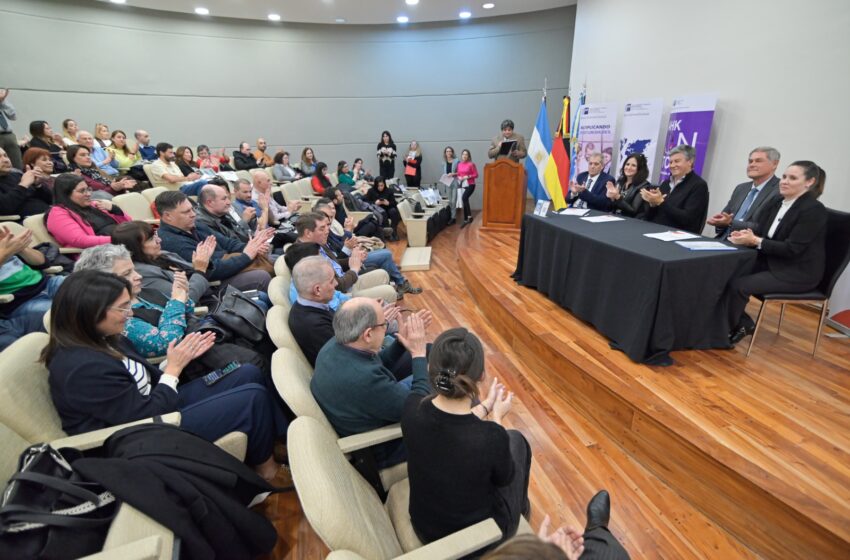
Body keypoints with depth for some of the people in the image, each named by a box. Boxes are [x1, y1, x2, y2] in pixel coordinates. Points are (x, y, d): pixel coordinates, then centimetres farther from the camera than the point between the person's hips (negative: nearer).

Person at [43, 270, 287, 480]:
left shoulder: (104, 340, 2)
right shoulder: (83, 368, -27)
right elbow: (148, 416, -23)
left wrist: (183, 358, -5)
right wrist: (174, 368, -13)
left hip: (155, 407, 9)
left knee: (250, 374, 2)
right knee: (254, 397, -16)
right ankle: (264, 467, 10)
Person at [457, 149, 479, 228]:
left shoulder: (471, 164, -8)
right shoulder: (459, 165, 7)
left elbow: (476, 175, -5)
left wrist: (468, 177, -17)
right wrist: (459, 177, -4)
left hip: (470, 185, -6)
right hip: (462, 185, 6)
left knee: (464, 198, -26)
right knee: (465, 200, 9)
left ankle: (469, 216, -15)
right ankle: (466, 220, 17)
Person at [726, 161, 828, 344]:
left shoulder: (814, 210, -15)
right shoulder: (776, 203, 7)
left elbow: (791, 249, -21)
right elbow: (761, 232, 4)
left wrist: (755, 241, -25)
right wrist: (747, 234, -19)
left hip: (798, 273, -7)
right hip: (772, 263, 7)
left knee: (738, 285, -24)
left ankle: (732, 328, 0)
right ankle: (743, 323, 2)